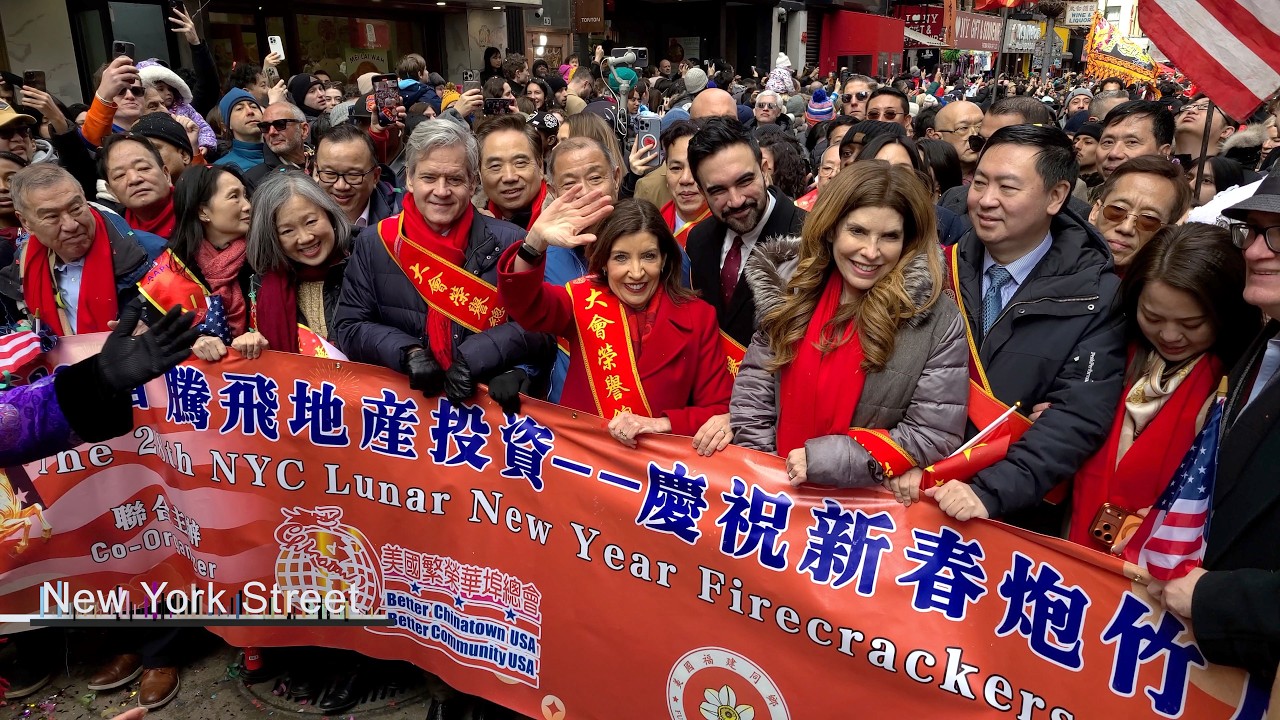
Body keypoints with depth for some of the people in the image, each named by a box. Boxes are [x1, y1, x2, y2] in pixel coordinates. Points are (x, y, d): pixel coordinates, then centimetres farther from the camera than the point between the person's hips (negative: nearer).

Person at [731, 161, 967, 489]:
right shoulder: (793, 287, -1)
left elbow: (934, 434, -9)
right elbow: (753, 393, 3)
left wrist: (823, 459, -15)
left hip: (868, 503, 1)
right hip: (782, 490, -1)